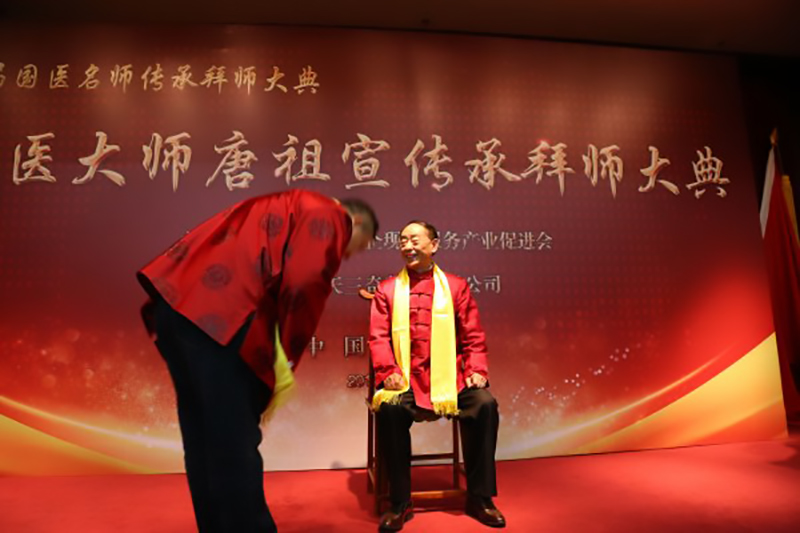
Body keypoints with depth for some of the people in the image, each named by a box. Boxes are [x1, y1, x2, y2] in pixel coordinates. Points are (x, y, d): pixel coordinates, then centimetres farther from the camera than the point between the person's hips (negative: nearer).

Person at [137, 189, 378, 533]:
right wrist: (288, 361, -2)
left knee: (205, 443, 17)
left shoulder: (288, 211, 31)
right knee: (235, 446, -1)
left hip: (179, 302, 10)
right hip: (217, 314, -10)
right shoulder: (328, 216, 4)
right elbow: (303, 286, -12)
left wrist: (274, 358, 16)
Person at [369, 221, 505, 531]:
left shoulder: (456, 286, 12)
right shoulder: (386, 290, 11)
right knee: (389, 409, -31)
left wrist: (476, 369, -7)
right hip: (406, 379, -1)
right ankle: (400, 504, -11)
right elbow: (378, 337, 3)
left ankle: (479, 497, -4)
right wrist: (389, 372, -13)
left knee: (485, 404, -24)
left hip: (450, 377, 1)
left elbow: (473, 335, 9)